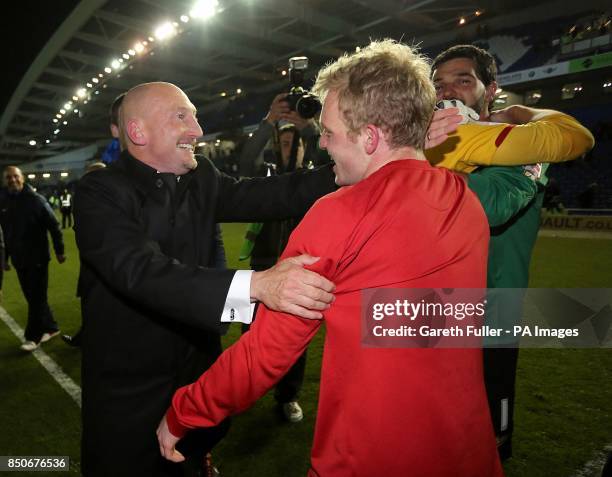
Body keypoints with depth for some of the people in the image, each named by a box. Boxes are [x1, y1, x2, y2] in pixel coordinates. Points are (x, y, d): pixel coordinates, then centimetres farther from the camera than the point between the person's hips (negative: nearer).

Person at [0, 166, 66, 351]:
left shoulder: (36, 200, -9)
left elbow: (54, 226, -9)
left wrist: (59, 250, -10)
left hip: (37, 258, -5)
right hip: (19, 260, 5)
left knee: (36, 298, 2)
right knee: (33, 297, 13)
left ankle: (33, 336, 13)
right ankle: (50, 327, 28)